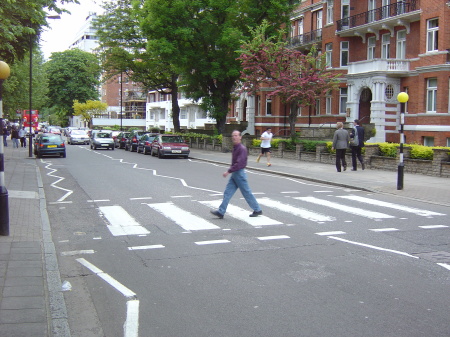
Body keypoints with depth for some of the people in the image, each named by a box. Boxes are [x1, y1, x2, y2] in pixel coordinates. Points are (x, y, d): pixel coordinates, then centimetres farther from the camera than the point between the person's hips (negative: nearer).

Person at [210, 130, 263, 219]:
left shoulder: (242, 149, -18)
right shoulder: (235, 148, 10)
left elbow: (239, 163, -25)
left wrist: (228, 171, -24)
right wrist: (230, 171, 17)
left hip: (240, 174, -9)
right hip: (234, 174, 9)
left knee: (247, 193, 3)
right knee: (227, 192, 4)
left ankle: (257, 210, 17)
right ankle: (221, 212, 4)